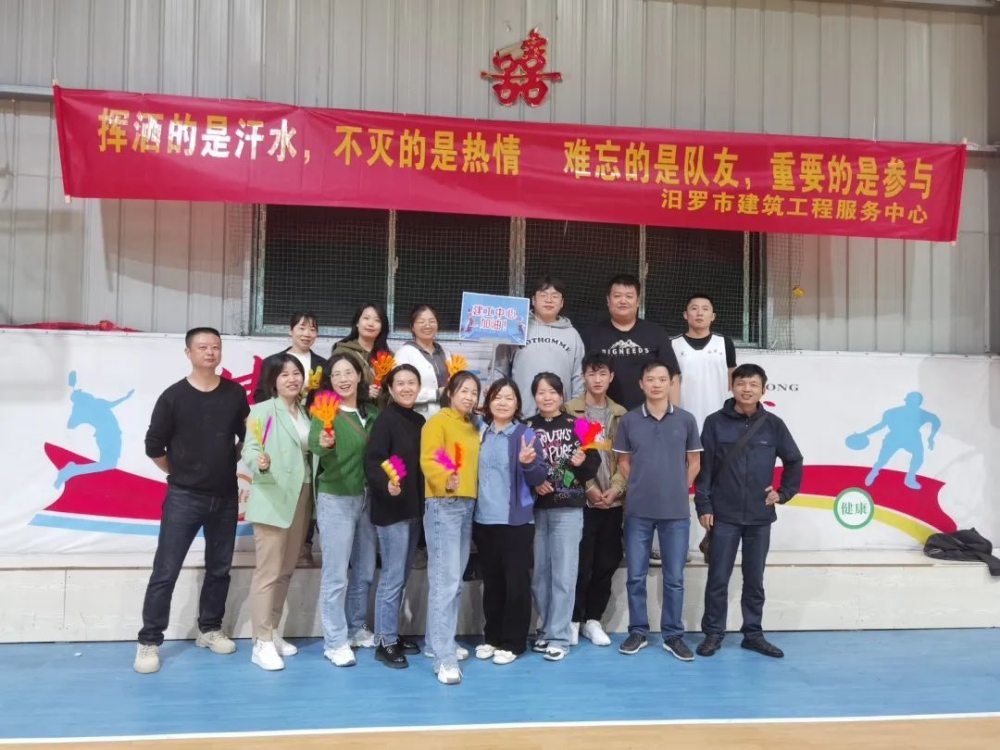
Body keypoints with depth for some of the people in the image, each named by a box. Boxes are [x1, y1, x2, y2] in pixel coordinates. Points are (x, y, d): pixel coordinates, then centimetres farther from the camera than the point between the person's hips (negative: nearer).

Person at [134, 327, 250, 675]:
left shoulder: (236, 394, 1)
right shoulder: (173, 396, -7)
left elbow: (247, 437, 13)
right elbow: (154, 446, -2)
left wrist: (228, 464, 8)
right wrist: (179, 474, 4)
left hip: (226, 497, 3)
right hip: (184, 497, -3)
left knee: (219, 568, 13)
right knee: (166, 571, -2)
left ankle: (210, 629, 29)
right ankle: (149, 641, 9)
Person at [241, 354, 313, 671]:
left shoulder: (307, 413, 13)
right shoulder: (262, 411, -5)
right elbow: (249, 449, -14)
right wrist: (260, 463, -34)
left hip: (301, 498, 7)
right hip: (272, 499, -7)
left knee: (286, 571, 13)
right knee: (268, 571, -6)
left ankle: (273, 633, 23)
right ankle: (262, 643, 0)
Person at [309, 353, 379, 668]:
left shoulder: (372, 412, 5)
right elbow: (314, 444, -28)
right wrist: (324, 444, -47)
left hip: (367, 498, 6)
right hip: (336, 499, -6)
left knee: (365, 570, 15)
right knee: (335, 574, -3)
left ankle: (356, 629, 30)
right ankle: (335, 642, 8)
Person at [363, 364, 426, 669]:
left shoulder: (419, 421, 9)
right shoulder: (385, 420, -12)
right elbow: (372, 461, -21)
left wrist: (423, 502, 7)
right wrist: (386, 484, -37)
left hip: (414, 508, 7)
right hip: (390, 509, -7)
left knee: (402, 576, 15)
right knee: (392, 576, -3)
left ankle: (393, 634, 27)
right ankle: (385, 642, 8)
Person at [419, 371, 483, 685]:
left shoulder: (472, 427, 16)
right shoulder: (437, 422, -6)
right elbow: (428, 461, -17)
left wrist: (467, 488, 3)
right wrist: (446, 480, -33)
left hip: (468, 505, 8)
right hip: (443, 505, -8)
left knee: (456, 580, 14)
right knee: (445, 580, -10)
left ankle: (439, 642, 26)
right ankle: (444, 658, -7)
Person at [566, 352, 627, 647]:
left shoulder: (621, 414, 11)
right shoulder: (570, 410, 1)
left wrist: (615, 488, -7)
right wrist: (589, 488, -12)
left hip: (613, 501, 3)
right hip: (581, 500, -3)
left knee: (606, 564, 6)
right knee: (581, 563, -2)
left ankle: (593, 620, 20)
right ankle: (574, 619, 13)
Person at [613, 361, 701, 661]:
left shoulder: (686, 420, 1)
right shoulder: (629, 420, 1)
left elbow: (694, 462, 8)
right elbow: (623, 462, 8)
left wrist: (677, 490, 5)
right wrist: (642, 487, 1)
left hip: (676, 512, 0)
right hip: (638, 511, 0)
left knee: (674, 578, 7)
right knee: (635, 576, 7)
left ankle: (673, 635, 20)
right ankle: (638, 631, 21)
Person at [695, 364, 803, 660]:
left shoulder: (773, 425, 1)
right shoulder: (715, 423, -4)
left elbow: (794, 461, 13)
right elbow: (703, 467, -4)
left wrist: (784, 493, 6)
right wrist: (703, 506, -8)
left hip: (760, 517, 2)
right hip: (724, 516, -2)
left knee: (755, 579, 11)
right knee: (718, 578, 3)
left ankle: (753, 634, 23)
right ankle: (713, 634, 14)